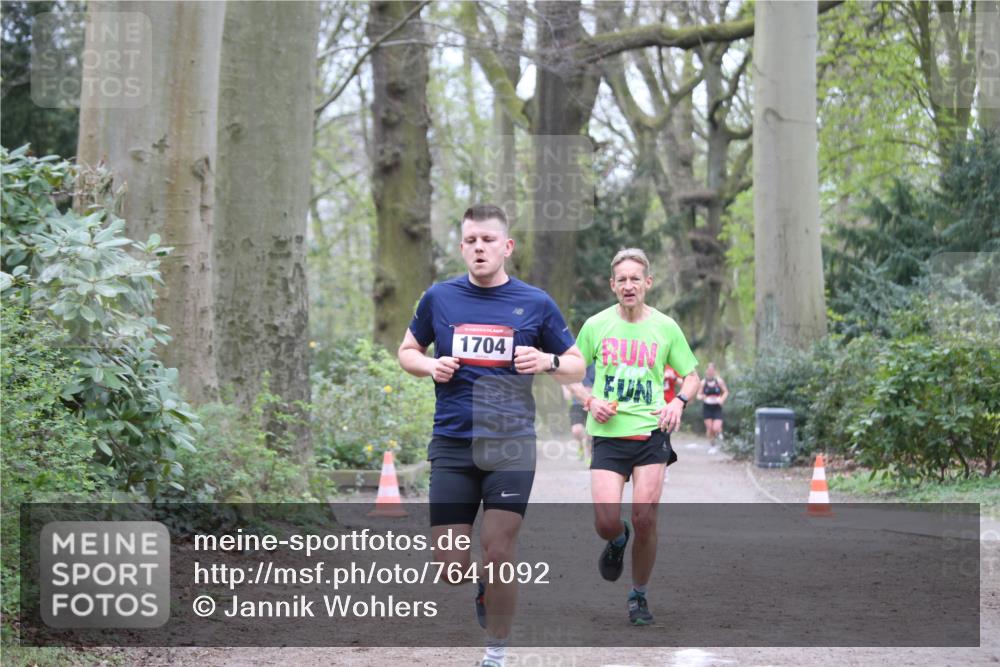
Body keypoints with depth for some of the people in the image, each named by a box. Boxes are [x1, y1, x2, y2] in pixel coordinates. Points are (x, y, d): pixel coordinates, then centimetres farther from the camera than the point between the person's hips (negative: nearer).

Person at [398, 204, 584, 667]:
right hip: (452, 444, 1)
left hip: (510, 443, -1)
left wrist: (547, 362, -12)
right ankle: (485, 584, 33)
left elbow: (577, 368, 10)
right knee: (451, 566, -3)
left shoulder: (535, 303, 3)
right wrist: (431, 366, -4)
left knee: (499, 552, -9)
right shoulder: (439, 298, 5)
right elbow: (407, 351, 18)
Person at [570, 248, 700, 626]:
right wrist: (590, 400, -6)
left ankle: (639, 596, 12)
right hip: (608, 434, 0)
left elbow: (691, 375, 15)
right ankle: (618, 541, 27)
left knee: (645, 519, -8)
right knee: (606, 521, -12)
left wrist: (678, 402, -6)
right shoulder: (596, 325, 3)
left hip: (651, 431, 0)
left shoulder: (665, 327, 4)